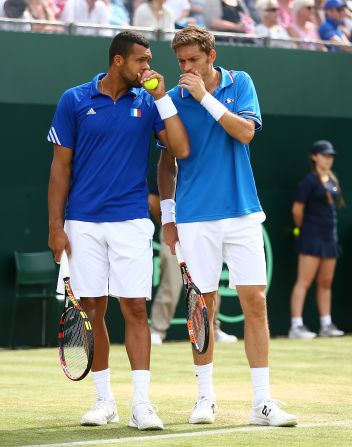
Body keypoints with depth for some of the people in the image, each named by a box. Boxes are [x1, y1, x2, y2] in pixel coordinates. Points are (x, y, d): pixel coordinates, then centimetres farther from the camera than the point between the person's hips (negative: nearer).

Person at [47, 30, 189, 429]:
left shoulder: (147, 103, 5)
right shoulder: (75, 101, 1)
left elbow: (180, 149, -6)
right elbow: (61, 166, 3)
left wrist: (162, 97, -7)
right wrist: (55, 225, -2)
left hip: (131, 223, 0)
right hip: (84, 224, 0)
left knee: (135, 309, -5)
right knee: (91, 310, 3)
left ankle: (141, 404, -6)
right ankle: (104, 400, 14)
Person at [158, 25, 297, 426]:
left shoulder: (240, 84, 4)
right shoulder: (175, 98, 3)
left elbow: (245, 131, -12)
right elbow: (167, 161, 9)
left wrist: (205, 96, -14)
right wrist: (167, 214, 5)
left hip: (242, 213, 0)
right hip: (196, 219, 0)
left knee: (255, 303, -3)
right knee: (203, 306, 2)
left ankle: (262, 402, -1)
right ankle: (205, 398, 13)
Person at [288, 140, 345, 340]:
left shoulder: (333, 181, 13)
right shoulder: (310, 181, -9)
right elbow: (297, 210, -10)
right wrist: (304, 229, 2)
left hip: (330, 237, 8)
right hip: (312, 239, -8)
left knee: (326, 283, 11)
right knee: (304, 282, -10)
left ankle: (326, 325, 17)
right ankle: (297, 326, -12)